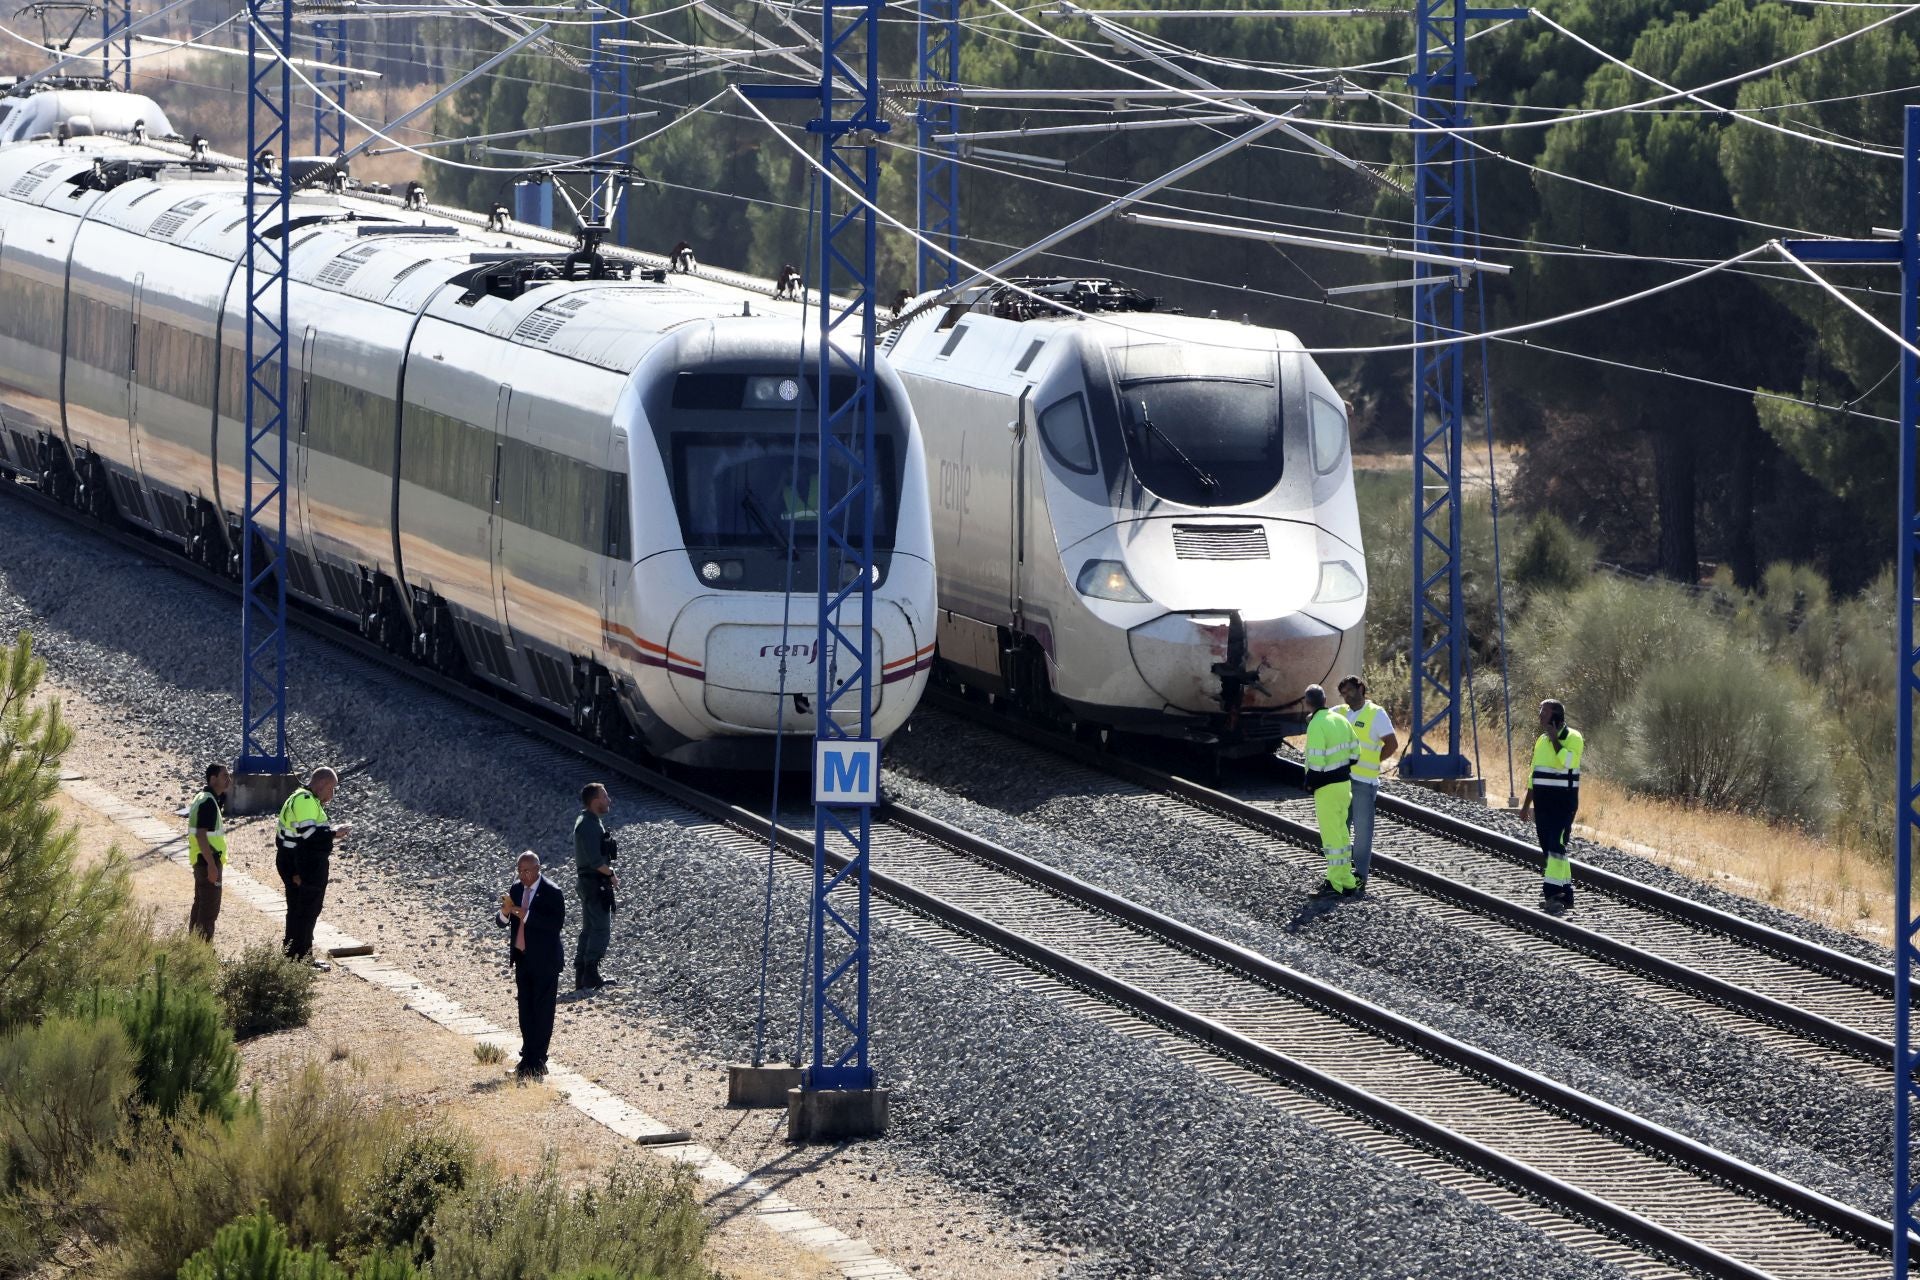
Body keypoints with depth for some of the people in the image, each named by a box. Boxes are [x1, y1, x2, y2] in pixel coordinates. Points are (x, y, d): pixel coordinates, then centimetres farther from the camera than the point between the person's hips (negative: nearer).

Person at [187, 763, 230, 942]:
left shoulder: (203, 797, 11)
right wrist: (212, 865, -27)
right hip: (208, 860, -11)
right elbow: (201, 835, -26)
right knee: (210, 908, -5)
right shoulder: (208, 802, -20)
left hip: (200, 860, 11)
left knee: (201, 904, 19)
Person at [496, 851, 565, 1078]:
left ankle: (537, 1063, 2)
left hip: (544, 962, -7)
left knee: (542, 1012, -2)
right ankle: (528, 1060, 19)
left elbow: (557, 923, -25)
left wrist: (524, 914, -29)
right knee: (525, 1011, 12)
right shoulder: (516, 889, 7)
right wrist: (505, 912, -16)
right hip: (523, 959, 7)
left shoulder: (551, 892, -14)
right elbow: (501, 921, 9)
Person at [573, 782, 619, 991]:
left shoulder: (587, 821, 14)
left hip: (588, 882, 11)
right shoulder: (589, 825, -19)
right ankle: (591, 977, -5)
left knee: (589, 929, 14)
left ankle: (582, 977, 17)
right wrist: (611, 874, -12)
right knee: (601, 929, -6)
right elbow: (595, 860, -24)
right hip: (596, 883, -11)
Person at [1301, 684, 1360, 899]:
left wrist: (1309, 783, -7)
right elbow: (1354, 750, 11)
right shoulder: (1340, 720, 6)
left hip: (1327, 786, -8)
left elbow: (1316, 762, -22)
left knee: (1331, 835, -3)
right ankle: (1346, 880, 22)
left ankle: (1335, 885, -1)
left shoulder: (1316, 726, -19)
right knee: (1341, 832, 17)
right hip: (1345, 782, 8)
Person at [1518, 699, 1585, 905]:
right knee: (1549, 847, 7)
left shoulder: (1572, 738, -7)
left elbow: (1567, 761, -27)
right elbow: (1534, 775, 21)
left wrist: (1554, 738, -17)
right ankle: (1565, 892, 12)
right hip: (1542, 802, 8)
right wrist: (1526, 805, 20)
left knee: (1556, 844, -17)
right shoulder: (1541, 741, 15)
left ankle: (1552, 888, -23)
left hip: (1563, 801, -8)